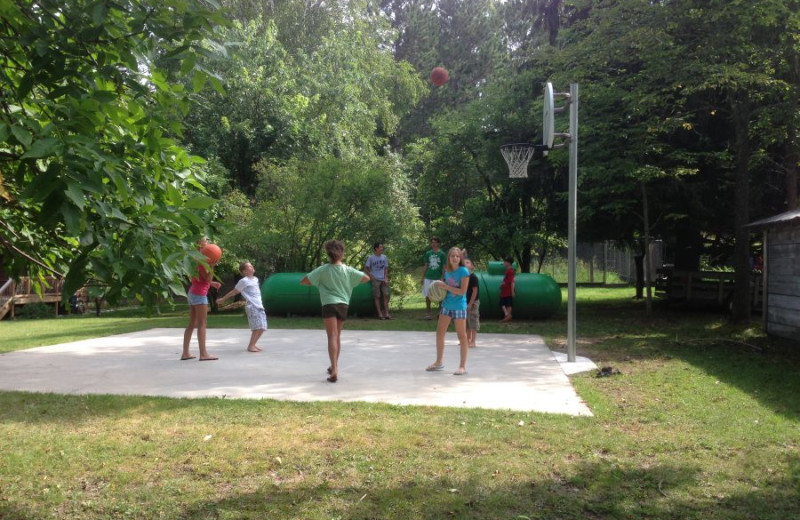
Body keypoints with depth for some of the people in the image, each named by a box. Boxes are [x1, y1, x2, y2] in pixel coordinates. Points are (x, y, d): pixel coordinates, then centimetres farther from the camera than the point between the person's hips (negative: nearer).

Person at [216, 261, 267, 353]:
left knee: (262, 328, 5)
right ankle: (250, 346, -7)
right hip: (252, 307, -8)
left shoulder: (255, 279, 16)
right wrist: (222, 299, 5)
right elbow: (234, 292, 2)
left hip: (259, 307, 8)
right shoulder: (243, 281, -6)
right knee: (257, 327, -15)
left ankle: (253, 345, 15)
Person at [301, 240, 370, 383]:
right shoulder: (348, 270, 1)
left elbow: (303, 281, -4)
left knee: (332, 336, -9)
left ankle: (334, 370, -23)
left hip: (329, 304, -3)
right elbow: (366, 278, 8)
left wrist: (316, 281, 14)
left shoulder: (323, 270, -5)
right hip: (343, 304, 3)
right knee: (337, 336, 19)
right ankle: (334, 366, 32)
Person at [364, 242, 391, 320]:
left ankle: (386, 313, -1)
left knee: (386, 296, -3)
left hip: (384, 280, 4)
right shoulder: (371, 258, -4)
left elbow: (386, 269, 12)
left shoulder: (384, 257, 8)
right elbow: (366, 269, -1)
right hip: (375, 280, -4)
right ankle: (380, 314, -1)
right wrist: (371, 277, -8)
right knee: (377, 297, -3)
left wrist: (386, 278, 0)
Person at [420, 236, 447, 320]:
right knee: (427, 296, 4)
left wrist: (442, 278, -14)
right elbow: (425, 266, 12)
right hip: (428, 278, 3)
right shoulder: (428, 253, 7)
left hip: (438, 278, -3)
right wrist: (422, 278, 8)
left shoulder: (442, 254, -3)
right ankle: (428, 313, 13)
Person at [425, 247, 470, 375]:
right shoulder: (447, 271, 7)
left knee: (461, 336, 1)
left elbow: (462, 291, -19)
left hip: (459, 307, -7)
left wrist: (445, 286, -20)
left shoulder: (463, 271, -13)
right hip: (446, 305, 7)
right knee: (439, 333, 10)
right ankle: (439, 362, 25)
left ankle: (463, 366, 9)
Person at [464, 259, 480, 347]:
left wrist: (470, 303, -19)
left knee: (473, 322, -4)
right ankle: (468, 340, 23)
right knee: (467, 323, 14)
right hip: (465, 302, 8)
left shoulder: (473, 277, -12)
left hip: (472, 303, -8)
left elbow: (475, 291, -16)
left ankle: (473, 341, -1)